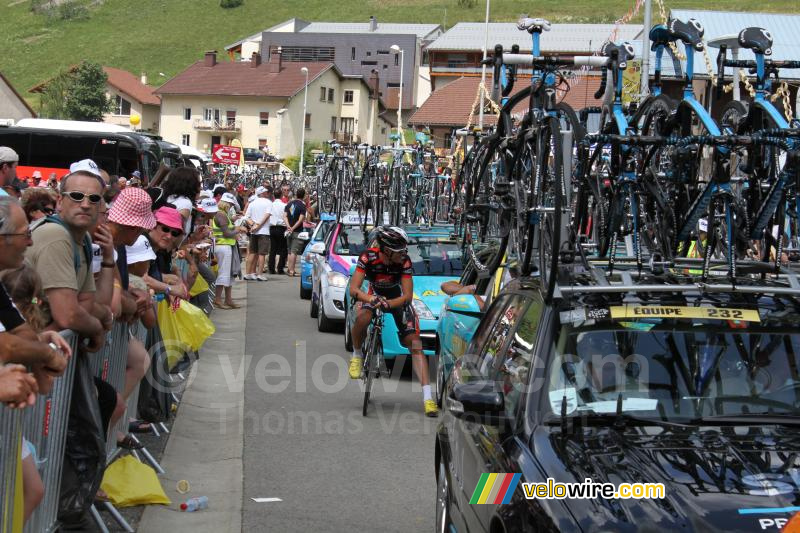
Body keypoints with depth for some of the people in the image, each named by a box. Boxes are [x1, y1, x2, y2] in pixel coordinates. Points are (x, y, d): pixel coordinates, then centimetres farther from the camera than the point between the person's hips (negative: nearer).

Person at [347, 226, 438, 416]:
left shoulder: (404, 261, -26)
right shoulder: (368, 257, -27)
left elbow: (407, 296, -25)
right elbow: (353, 289, -29)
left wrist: (387, 304, -43)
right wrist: (371, 299, -48)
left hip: (397, 299, 0)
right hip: (373, 294, 0)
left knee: (415, 344, -14)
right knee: (362, 318, -36)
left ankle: (427, 397, -17)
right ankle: (357, 354, -6)